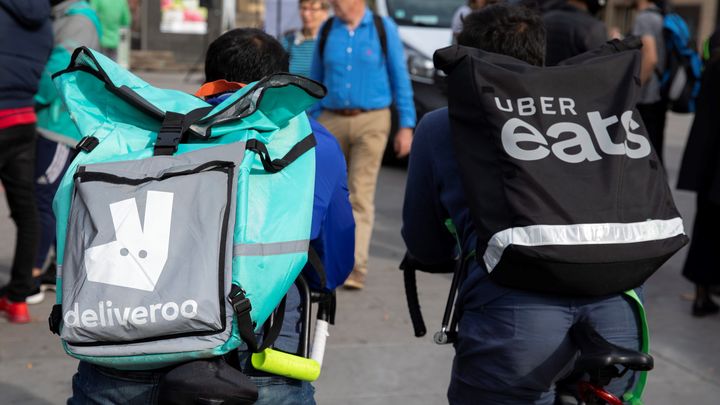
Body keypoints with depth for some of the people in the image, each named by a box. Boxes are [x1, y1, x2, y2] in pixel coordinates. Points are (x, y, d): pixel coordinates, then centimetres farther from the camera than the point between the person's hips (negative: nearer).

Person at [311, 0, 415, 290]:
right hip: (332, 122, 3)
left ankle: (355, 269, -11)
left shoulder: (384, 28, -3)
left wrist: (406, 127, -5)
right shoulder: (327, 30, 5)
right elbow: (316, 81, 11)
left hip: (371, 122, -3)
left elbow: (400, 78, -1)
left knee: (360, 195, -11)